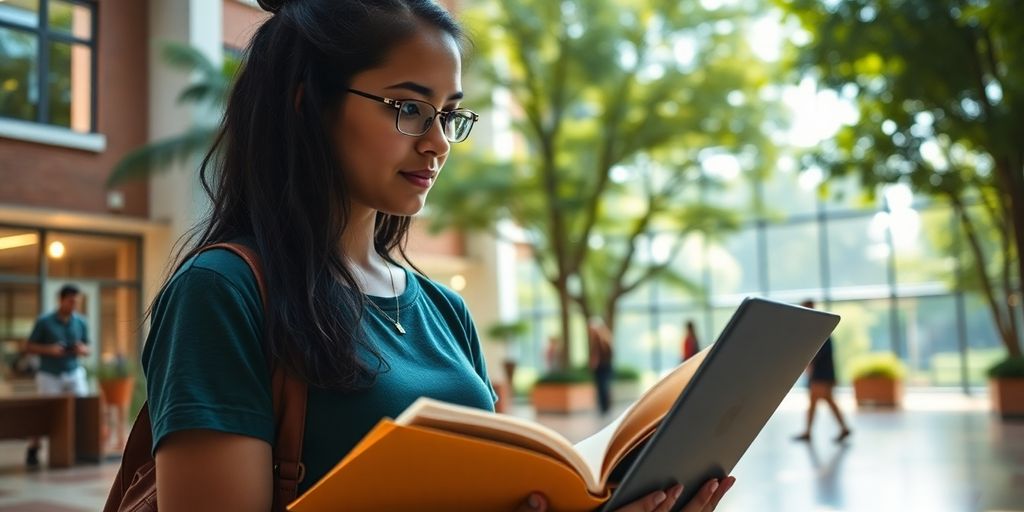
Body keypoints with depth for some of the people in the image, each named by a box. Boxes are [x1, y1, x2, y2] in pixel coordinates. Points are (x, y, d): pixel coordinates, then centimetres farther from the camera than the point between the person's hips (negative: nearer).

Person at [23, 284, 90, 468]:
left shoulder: (80, 322, 5)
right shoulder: (44, 322, -3)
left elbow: (87, 349, 13)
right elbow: (29, 347, -1)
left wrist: (82, 350, -10)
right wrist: (49, 350, -18)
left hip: (73, 373, 2)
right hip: (49, 375, -2)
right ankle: (33, 450, 17)